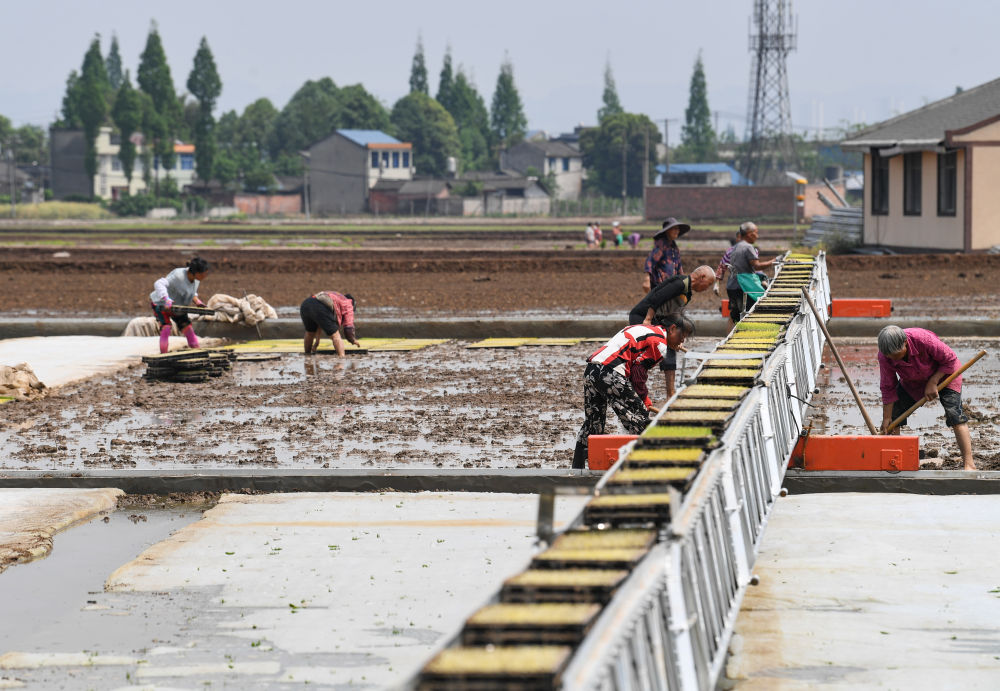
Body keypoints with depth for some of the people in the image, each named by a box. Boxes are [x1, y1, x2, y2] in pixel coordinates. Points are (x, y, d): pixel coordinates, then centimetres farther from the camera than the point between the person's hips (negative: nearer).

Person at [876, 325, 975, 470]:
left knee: (954, 412, -19)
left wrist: (933, 383, -25)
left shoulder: (924, 339, -40)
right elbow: (888, 388, -15)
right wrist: (887, 418, -14)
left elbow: (950, 359, -23)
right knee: (893, 412, -3)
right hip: (913, 381, 4)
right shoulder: (884, 355, -27)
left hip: (943, 372, -4)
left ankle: (968, 464, -21)